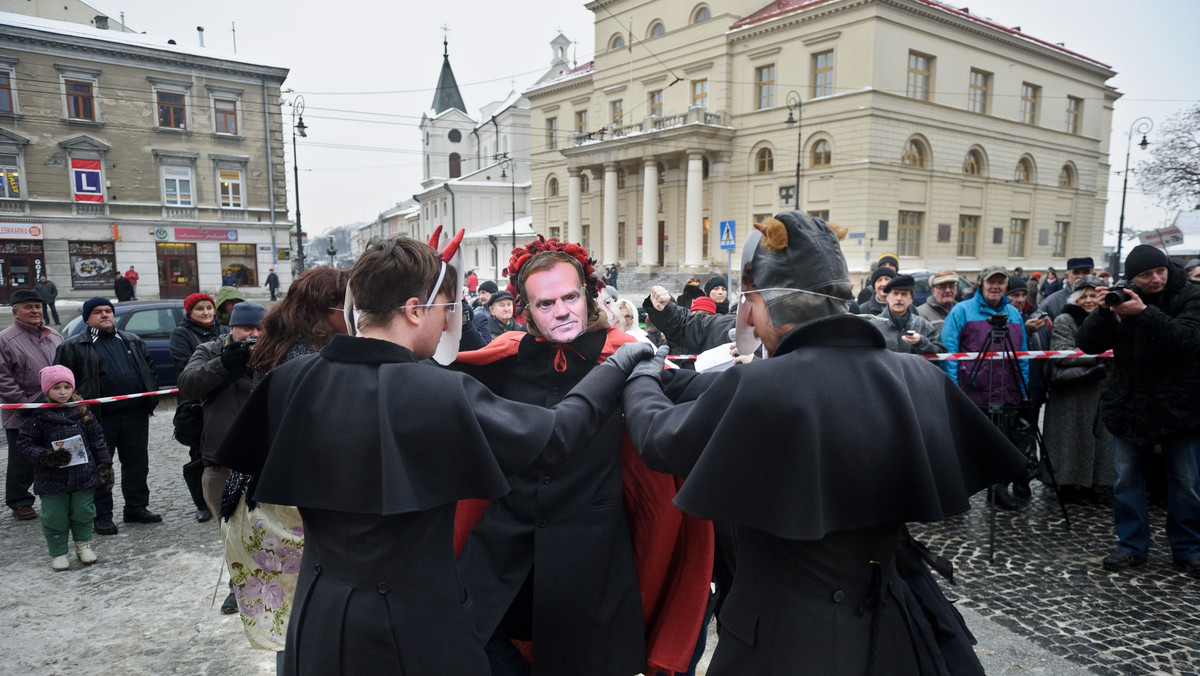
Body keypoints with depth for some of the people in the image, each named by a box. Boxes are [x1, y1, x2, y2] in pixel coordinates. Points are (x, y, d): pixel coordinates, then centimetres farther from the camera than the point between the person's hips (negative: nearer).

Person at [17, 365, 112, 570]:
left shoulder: (82, 411, 0)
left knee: (83, 512, 12)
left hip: (83, 474, 2)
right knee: (55, 518, 8)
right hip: (52, 479, -1)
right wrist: (44, 456, -23)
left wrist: (105, 465, 2)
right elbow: (24, 443, -5)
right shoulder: (38, 415, -7)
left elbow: (97, 439, 5)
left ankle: (83, 545, 33)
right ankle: (58, 553, 25)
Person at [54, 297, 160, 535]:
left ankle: (137, 508, 22)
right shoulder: (73, 346, 2)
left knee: (137, 463, 10)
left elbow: (150, 368, 20)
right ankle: (102, 516, 14)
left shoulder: (133, 341, 15)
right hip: (99, 418, -4)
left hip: (135, 414, 4)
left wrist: (152, 394, 7)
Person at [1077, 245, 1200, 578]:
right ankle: (1132, 546, 22)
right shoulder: (1121, 299, 0)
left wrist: (1145, 313, -32)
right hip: (1128, 407, 2)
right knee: (1127, 480, 9)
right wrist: (1102, 312, -22)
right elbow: (1088, 345, -6)